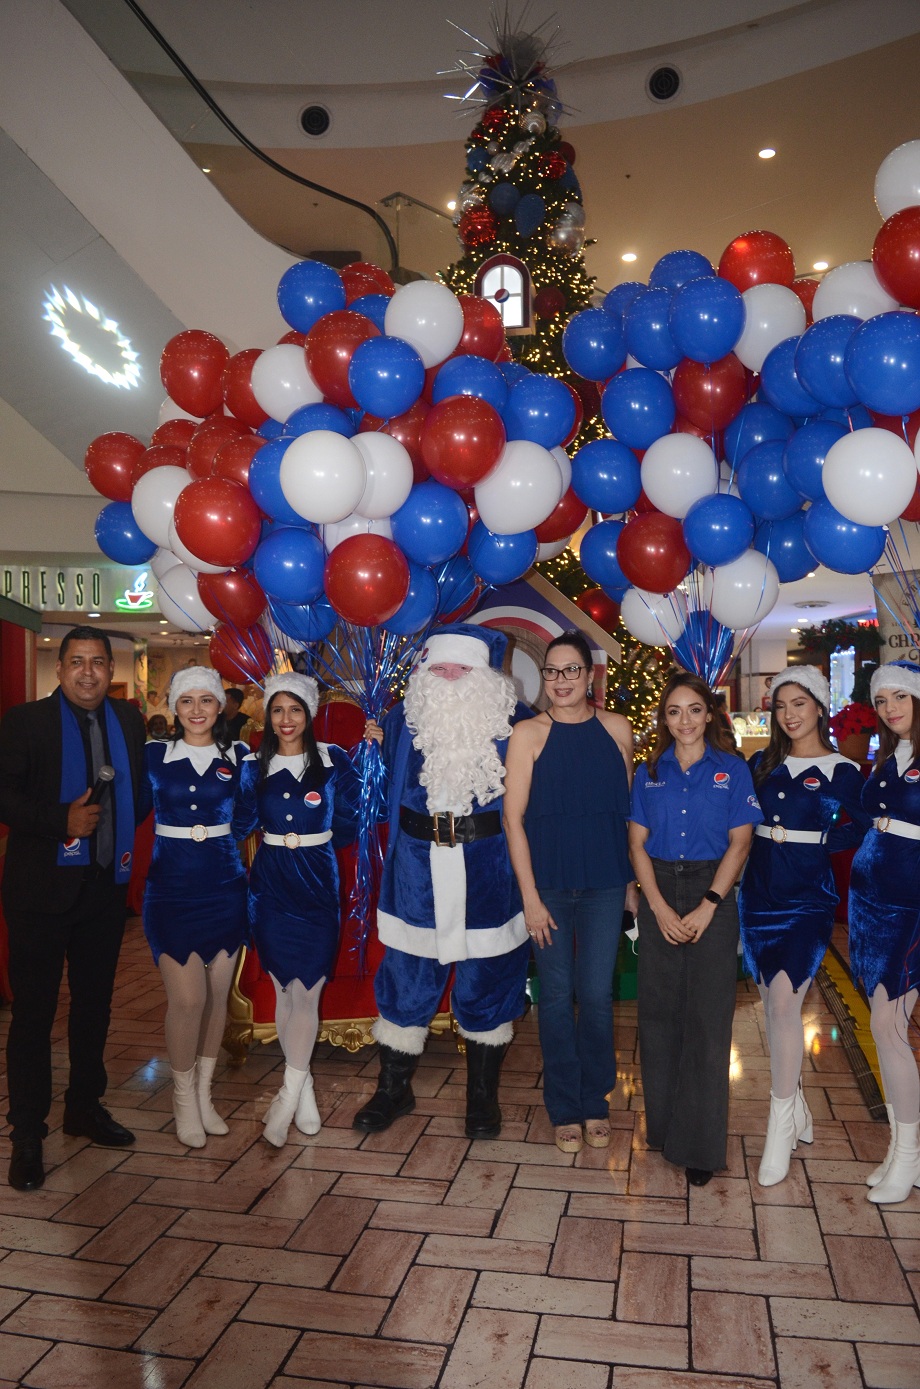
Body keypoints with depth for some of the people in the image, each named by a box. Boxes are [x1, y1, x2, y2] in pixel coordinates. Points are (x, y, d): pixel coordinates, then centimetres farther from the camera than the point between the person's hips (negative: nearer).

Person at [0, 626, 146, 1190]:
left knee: (95, 1003, 17)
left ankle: (86, 1107, 35)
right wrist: (61, 821, -22)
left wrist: (123, 838, -3)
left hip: (106, 886, 5)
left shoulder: (129, 720, 6)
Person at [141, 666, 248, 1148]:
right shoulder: (154, 755, 1)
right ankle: (183, 1096, 16)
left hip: (224, 884, 2)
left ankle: (204, 1092, 27)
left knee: (217, 994, 8)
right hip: (172, 886, -2)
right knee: (187, 998, -6)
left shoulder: (238, 756, 3)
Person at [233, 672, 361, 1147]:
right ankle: (303, 1089, 24)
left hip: (317, 884, -2)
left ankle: (288, 1093, 10)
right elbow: (240, 825, 1)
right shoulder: (255, 766, 4)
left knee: (304, 991, -5)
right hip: (270, 884, 2)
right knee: (284, 991, 9)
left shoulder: (334, 761, -2)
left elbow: (347, 825, 0)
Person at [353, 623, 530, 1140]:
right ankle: (394, 1089, 32)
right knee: (406, 981, 10)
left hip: (486, 873, -1)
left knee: (486, 982, 11)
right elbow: (389, 788, 15)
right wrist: (377, 747, 1)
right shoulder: (403, 721, 1)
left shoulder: (512, 724, -4)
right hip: (418, 870, 2)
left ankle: (484, 1095, 31)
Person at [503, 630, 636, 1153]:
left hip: (605, 883, 1)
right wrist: (530, 896, -8)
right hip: (548, 882, -1)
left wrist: (632, 880, 7)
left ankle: (595, 1101, 27)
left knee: (598, 995, 7)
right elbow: (513, 818, -5)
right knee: (557, 997, 7)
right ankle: (565, 1109, 24)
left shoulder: (616, 728, 3)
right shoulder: (528, 733, -4)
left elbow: (629, 808, 9)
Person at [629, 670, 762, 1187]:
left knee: (707, 1017, 0)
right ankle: (663, 1124, 23)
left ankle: (701, 1144, 11)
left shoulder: (732, 770, 0)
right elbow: (638, 843, 4)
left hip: (713, 897, -2)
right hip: (659, 898, 2)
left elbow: (739, 843, -4)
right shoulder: (650, 773, 6)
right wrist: (659, 907, -7)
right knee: (659, 1011, 7)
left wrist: (707, 908, -12)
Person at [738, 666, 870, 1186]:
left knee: (785, 1000, -13)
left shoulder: (842, 771, -2)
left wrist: (819, 841, -5)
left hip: (807, 899, -4)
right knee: (773, 1003, 11)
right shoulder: (762, 763, 8)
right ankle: (796, 1108, 28)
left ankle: (781, 1127, -1)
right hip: (760, 895, 4)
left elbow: (866, 827, 3)